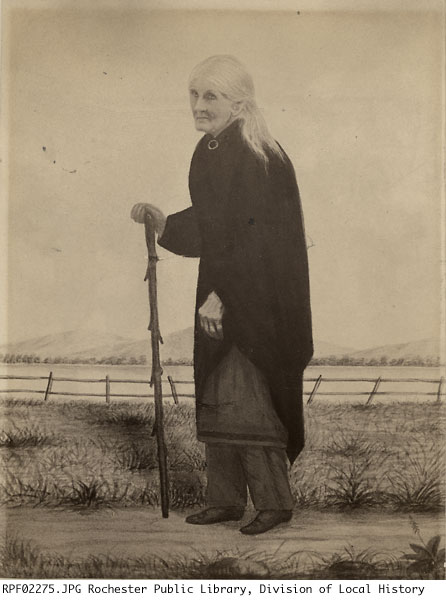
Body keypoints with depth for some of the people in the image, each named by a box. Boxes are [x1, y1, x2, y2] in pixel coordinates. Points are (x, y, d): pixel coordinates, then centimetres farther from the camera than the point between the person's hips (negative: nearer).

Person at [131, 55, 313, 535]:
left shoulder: (251, 158, -16)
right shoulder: (212, 151, 11)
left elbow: (253, 239, -20)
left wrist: (220, 295, -21)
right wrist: (160, 221, 11)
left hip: (254, 296, -9)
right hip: (222, 293, 9)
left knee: (242, 398, -6)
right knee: (215, 399, 12)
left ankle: (274, 500, 9)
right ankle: (225, 500, 23)